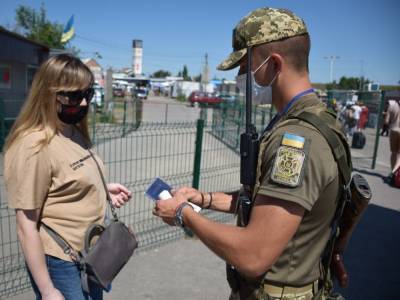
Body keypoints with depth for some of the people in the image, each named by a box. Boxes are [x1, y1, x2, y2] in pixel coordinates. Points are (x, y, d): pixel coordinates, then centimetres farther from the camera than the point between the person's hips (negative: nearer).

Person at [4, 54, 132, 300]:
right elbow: (27, 226, -19)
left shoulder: (76, 133, 2)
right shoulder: (34, 146, -22)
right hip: (62, 264, -8)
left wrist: (102, 189, -1)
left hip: (93, 255, 8)